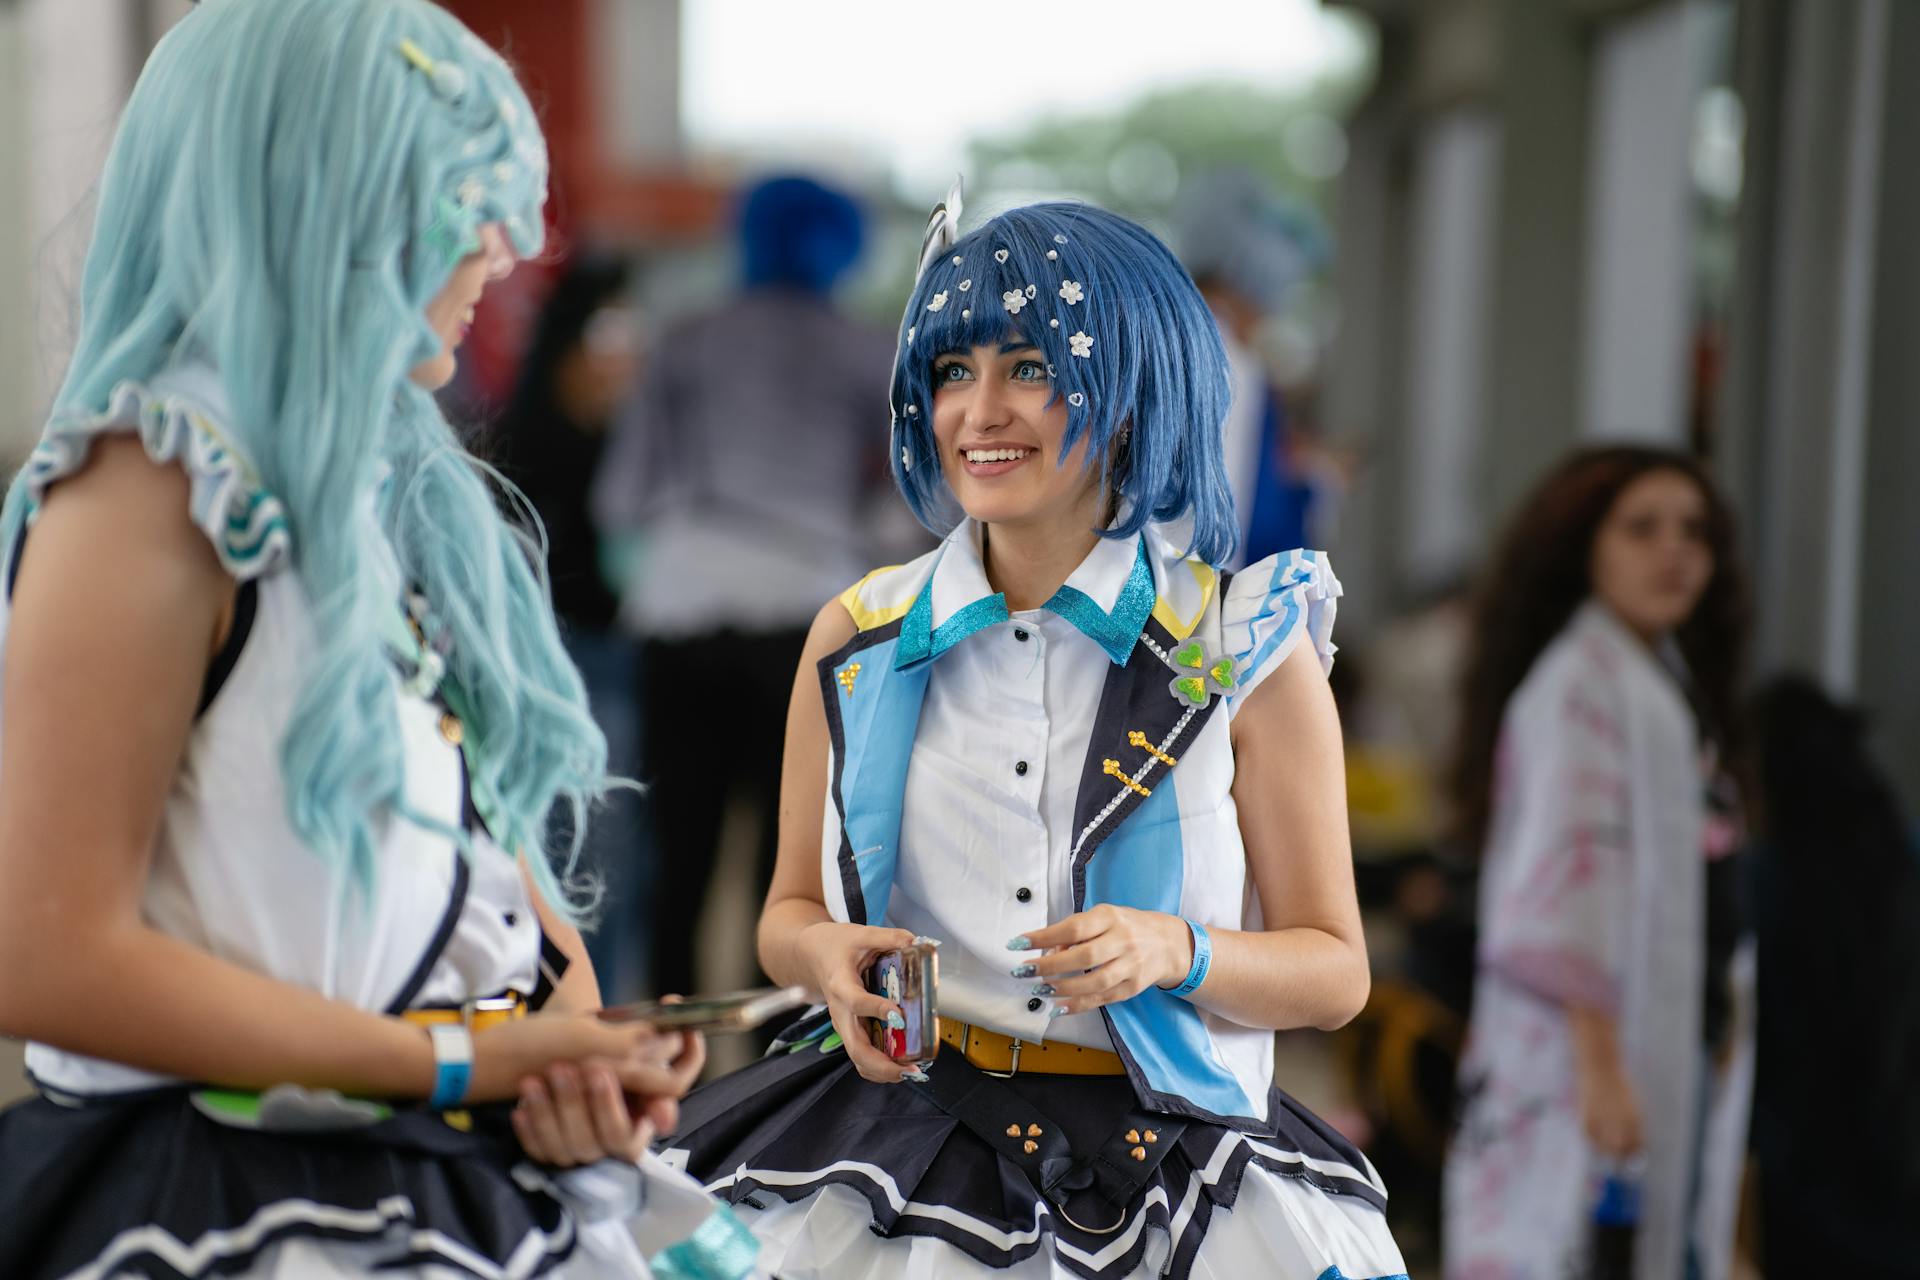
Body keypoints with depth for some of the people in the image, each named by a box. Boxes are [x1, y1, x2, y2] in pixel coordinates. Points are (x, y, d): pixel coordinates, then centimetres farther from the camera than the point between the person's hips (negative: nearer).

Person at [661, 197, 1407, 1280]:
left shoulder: (1248, 649, -1)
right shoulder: (859, 640, 7)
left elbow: (1335, 973, 3)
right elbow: (791, 910, 17)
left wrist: (1176, 951, -16)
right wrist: (827, 957, -5)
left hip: (1160, 1177, -2)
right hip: (901, 1127, 2)